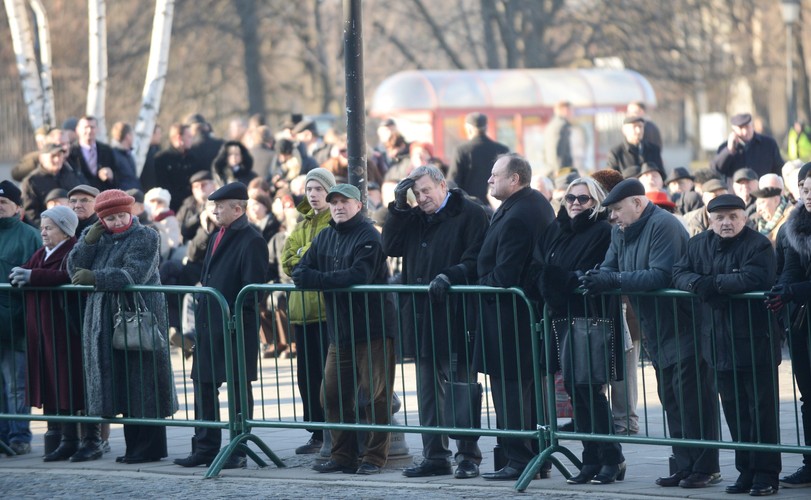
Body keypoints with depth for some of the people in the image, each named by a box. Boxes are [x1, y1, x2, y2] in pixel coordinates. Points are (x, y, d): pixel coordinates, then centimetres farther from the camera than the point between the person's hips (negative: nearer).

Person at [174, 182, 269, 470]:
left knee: (238, 389, -1)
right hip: (209, 325, 9)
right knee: (203, 385, 12)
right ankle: (205, 447, 21)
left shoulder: (251, 241, -12)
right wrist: (201, 314, 14)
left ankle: (238, 452, 4)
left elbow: (254, 286, -17)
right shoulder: (217, 238, 16)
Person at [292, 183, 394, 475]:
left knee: (375, 395, -4)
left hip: (373, 330, -7)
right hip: (339, 333, 7)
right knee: (333, 395, 5)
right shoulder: (325, 238, 13)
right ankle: (342, 456, 14)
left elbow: (359, 275, -24)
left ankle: (374, 458, 2)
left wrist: (316, 279, -20)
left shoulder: (368, 237, -10)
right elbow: (301, 272, 9)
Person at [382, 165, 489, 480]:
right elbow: (390, 247, 8)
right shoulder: (414, 218, 16)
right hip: (422, 317, 7)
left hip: (455, 315, -7)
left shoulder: (469, 214, -6)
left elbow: (476, 259, -12)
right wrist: (398, 207, 2)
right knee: (428, 389, 9)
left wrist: (449, 276, -26)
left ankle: (468, 456, 2)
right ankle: (434, 456, 15)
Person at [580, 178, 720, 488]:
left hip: (683, 329, -9)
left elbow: (660, 275, -27)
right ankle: (684, 466, 17)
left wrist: (614, 280, -29)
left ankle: (706, 468, -4)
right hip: (657, 334, 9)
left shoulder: (663, 226, -17)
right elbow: (610, 266, 8)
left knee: (692, 401, -8)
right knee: (672, 402, 11)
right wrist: (595, 277, -15)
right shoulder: (621, 232, 13)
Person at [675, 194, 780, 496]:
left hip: (755, 344, -6)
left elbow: (752, 279, -25)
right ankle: (746, 471, 18)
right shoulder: (698, 245, 12)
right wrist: (697, 283, -17)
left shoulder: (758, 245, -10)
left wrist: (711, 283, -19)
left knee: (762, 410, -1)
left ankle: (766, 474, 3)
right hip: (719, 344, 6)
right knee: (735, 412, 11)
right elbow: (679, 275, 5)